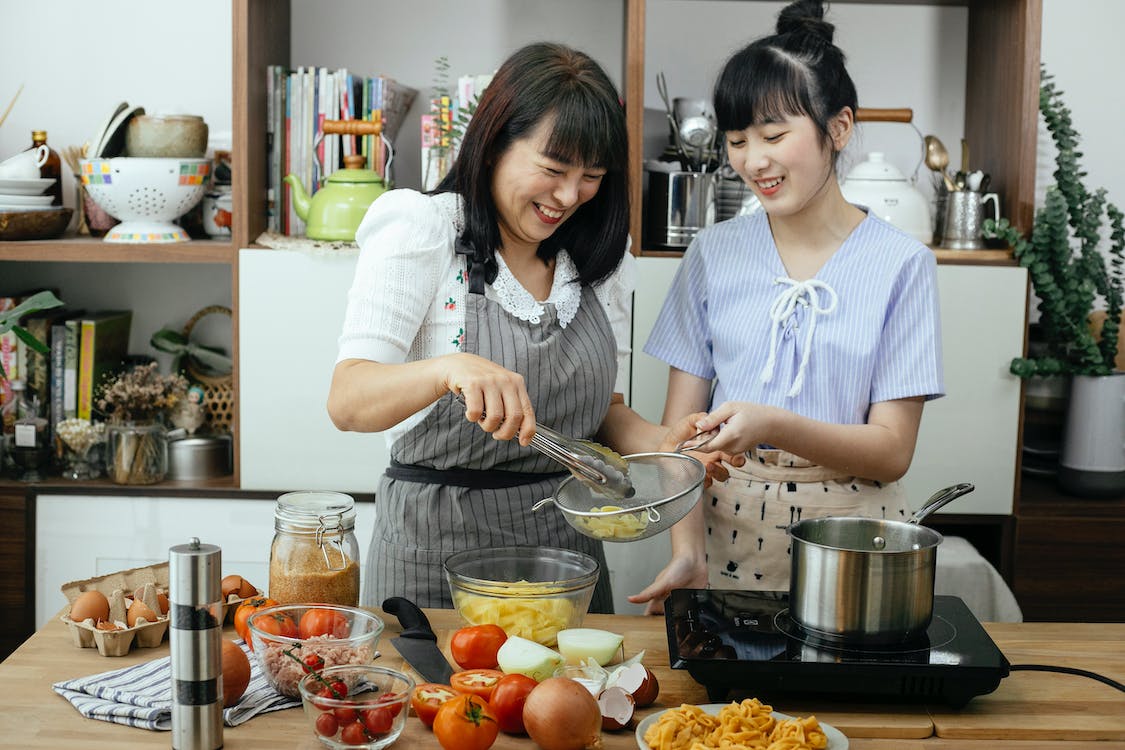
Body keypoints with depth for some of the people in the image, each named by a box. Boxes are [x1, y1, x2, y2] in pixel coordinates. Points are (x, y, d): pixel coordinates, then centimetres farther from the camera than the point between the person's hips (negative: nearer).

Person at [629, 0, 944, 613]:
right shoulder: (714, 254, 2)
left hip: (849, 538, -1)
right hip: (727, 526, 2)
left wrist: (773, 426, -25)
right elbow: (681, 425, 0)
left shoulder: (901, 264, -5)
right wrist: (686, 550, -15)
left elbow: (892, 451, -9)